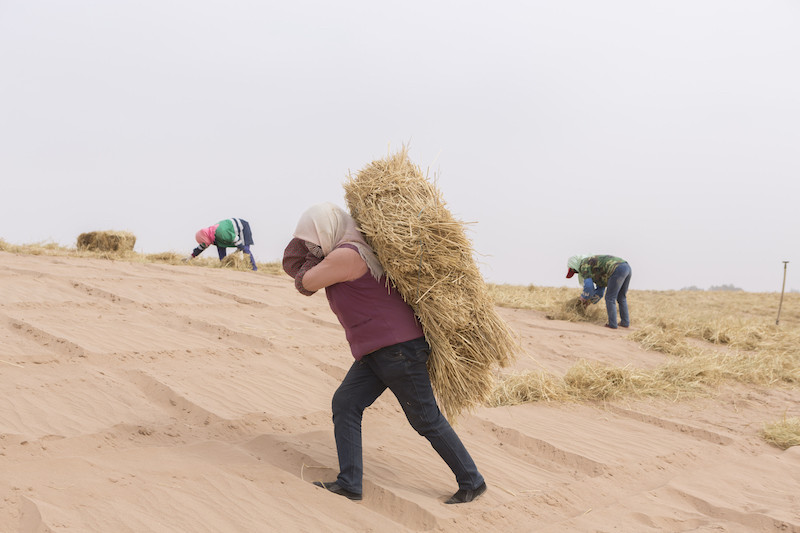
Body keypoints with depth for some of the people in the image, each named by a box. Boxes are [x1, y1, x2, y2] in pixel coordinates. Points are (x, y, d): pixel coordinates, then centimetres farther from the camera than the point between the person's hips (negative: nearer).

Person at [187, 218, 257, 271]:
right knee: (220, 246, 2)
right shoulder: (208, 234, -8)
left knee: (245, 248, -19)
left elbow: (235, 238, -33)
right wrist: (192, 257, 8)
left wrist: (240, 250, -27)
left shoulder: (220, 233, -38)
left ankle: (253, 267, -11)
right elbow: (201, 247, 8)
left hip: (243, 227, -9)